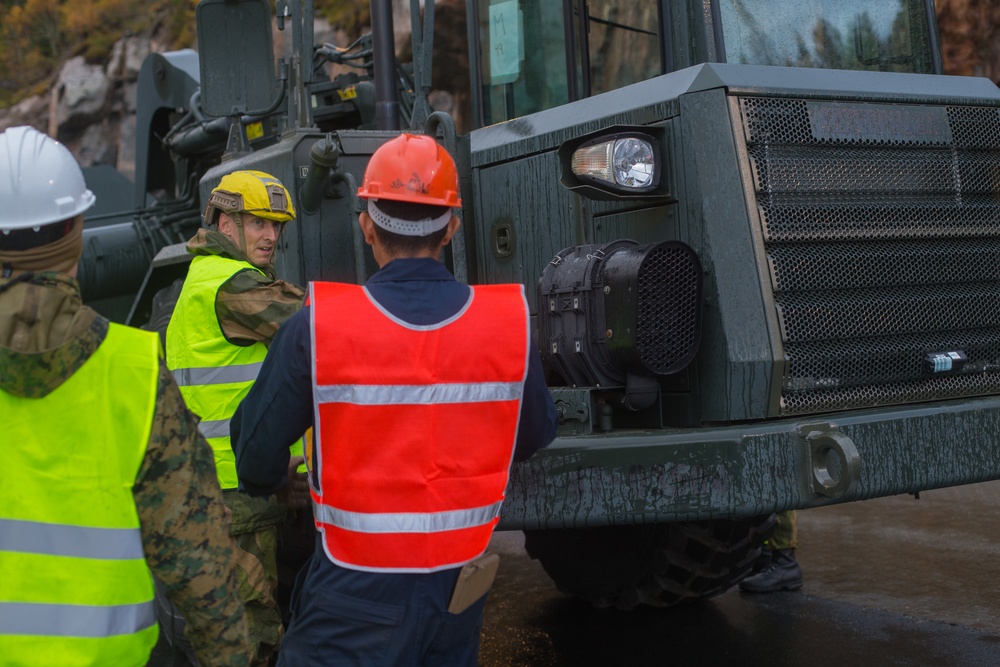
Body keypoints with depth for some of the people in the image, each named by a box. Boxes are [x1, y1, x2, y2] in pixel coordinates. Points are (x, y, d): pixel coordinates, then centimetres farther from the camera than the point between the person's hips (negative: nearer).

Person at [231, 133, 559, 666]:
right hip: (460, 581, 4)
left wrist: (262, 484, 18)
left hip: (355, 594, -3)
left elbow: (257, 441, -5)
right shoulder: (508, 321, -8)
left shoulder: (317, 326, -15)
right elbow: (535, 435, 7)